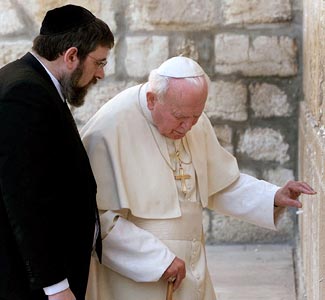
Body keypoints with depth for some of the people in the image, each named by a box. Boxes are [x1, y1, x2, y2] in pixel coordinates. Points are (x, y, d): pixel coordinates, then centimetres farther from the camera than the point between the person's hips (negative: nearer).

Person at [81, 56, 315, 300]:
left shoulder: (194, 122, 2)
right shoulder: (111, 130, -19)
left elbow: (220, 184, 13)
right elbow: (101, 218, -20)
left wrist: (274, 197, -2)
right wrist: (159, 259, -21)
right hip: (133, 276, -6)